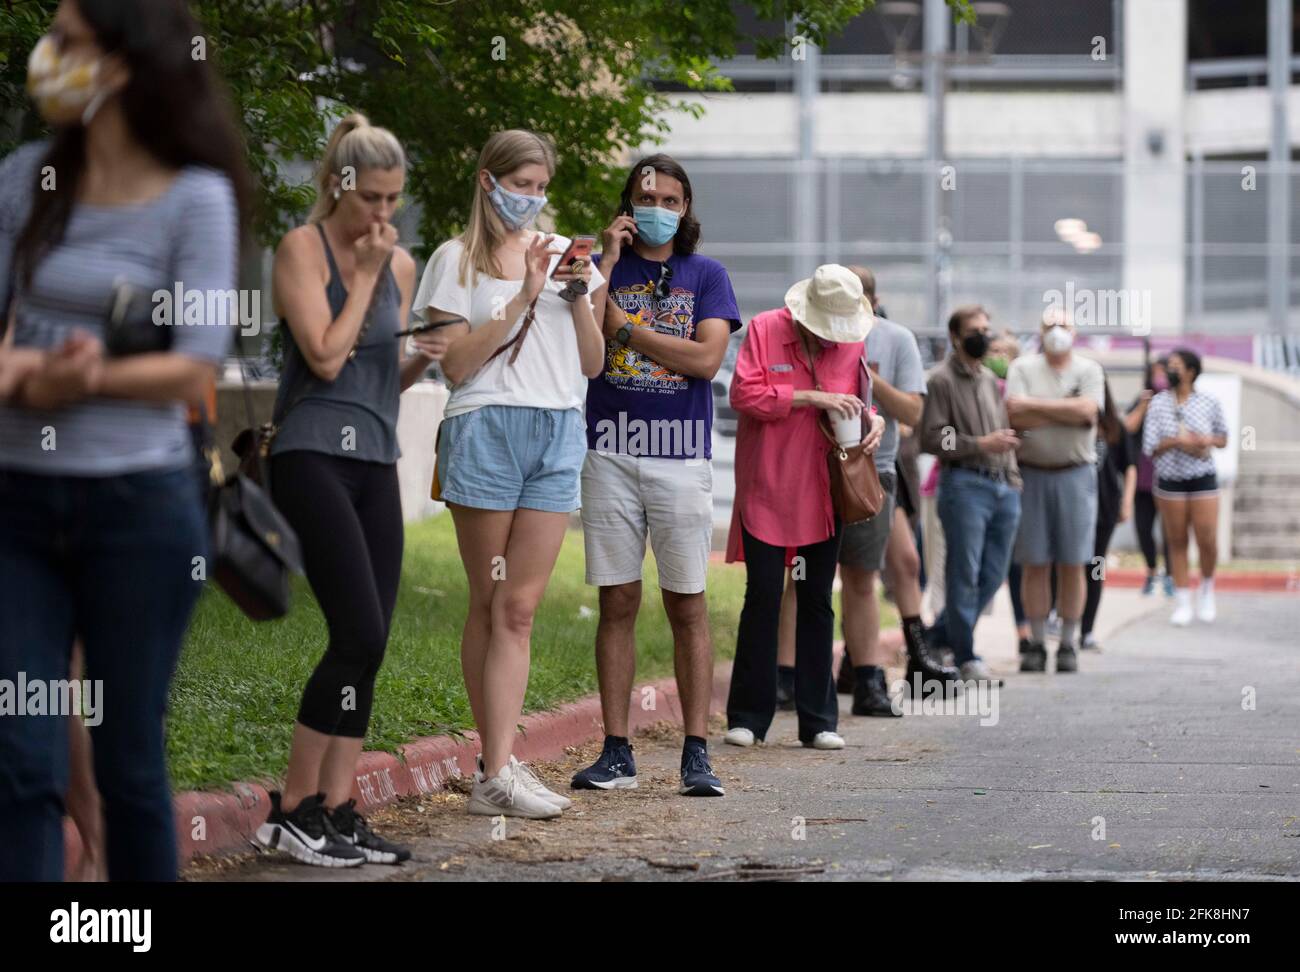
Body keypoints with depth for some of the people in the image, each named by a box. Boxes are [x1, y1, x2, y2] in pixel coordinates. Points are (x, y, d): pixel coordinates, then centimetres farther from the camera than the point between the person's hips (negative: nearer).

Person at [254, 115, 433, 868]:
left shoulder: (401, 264, 14)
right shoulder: (303, 248, -4)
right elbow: (326, 356, -14)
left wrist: (426, 355, 0)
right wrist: (366, 275, -8)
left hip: (376, 462, 7)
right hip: (313, 456, -7)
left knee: (369, 643, 2)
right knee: (361, 635, -15)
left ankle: (338, 811, 5)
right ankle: (292, 810, -7)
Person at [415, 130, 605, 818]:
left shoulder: (563, 255, 17)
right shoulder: (457, 260, 5)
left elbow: (592, 365, 16)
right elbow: (457, 364, -5)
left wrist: (580, 298, 0)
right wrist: (524, 296, -9)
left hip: (558, 433, 3)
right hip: (486, 429, -3)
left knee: (519, 606, -4)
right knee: (492, 604, -1)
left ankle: (496, 770, -10)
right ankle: (497, 768, -2)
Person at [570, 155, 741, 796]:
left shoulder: (706, 275, 8)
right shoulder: (604, 269, 10)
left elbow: (706, 358, -7)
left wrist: (623, 326, -5)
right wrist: (608, 263, -6)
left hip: (682, 456, -1)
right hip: (611, 454, 1)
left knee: (687, 606, -1)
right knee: (617, 604, 2)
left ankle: (696, 755, 1)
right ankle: (617, 753, 6)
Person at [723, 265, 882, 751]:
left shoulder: (850, 341, 8)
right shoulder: (764, 330, -4)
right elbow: (744, 392, -14)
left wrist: (872, 419, -2)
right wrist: (811, 397, -19)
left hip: (823, 495, 4)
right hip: (766, 490, -4)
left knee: (817, 602, 6)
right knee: (763, 598, -3)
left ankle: (819, 722, 9)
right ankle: (748, 717, 5)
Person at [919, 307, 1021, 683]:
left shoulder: (990, 381, 20)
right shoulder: (942, 380, -4)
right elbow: (932, 438, -12)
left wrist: (1013, 480, 14)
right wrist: (981, 444, -16)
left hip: (1002, 486, 8)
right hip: (965, 485, -8)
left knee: (992, 575, 8)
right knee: (965, 574, -5)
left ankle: (939, 637, 22)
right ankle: (966, 657, 1)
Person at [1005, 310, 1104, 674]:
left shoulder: (1089, 370, 6)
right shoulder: (1022, 368, 6)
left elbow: (1087, 410, -12)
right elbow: (1016, 416, -9)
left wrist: (1033, 404, -9)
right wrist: (1067, 414, -10)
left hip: (1075, 474, 0)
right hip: (1031, 474, 0)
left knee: (1072, 565, 1)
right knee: (1035, 565, 1)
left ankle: (1069, 644, 8)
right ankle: (1036, 643, 8)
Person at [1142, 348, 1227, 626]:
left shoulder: (1209, 402, -1)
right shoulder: (1158, 404, 0)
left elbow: (1223, 438, 10)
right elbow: (1150, 448, -2)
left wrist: (1208, 440, -11)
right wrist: (1177, 441, -17)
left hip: (1203, 480, -1)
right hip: (1170, 481, 1)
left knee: (1207, 541, -6)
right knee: (1177, 542, 4)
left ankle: (1207, 588, 21)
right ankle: (1182, 602, 11)